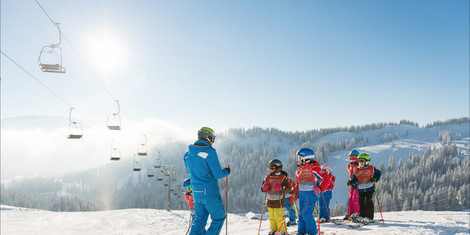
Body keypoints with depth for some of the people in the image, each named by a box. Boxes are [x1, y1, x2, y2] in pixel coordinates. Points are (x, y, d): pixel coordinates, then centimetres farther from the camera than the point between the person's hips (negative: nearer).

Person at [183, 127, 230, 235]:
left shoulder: (187, 154, 7)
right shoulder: (209, 152, -16)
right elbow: (218, 174, -15)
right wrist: (226, 171, 4)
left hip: (196, 192, 7)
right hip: (210, 192, -7)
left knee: (200, 219, 19)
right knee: (219, 218, 9)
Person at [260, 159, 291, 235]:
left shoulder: (282, 177, -6)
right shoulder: (267, 177, 6)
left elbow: (288, 189, -10)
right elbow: (262, 189, 10)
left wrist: (281, 189, -27)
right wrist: (265, 187, -12)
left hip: (279, 202, -5)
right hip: (270, 202, 5)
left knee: (279, 217, -4)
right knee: (272, 217, 16)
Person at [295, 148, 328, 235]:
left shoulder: (314, 168, -13)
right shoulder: (300, 169, 13)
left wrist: (319, 188, -22)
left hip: (310, 194, -8)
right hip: (301, 194, 8)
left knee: (307, 214, -9)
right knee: (301, 214, 11)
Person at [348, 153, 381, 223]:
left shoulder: (371, 168, 0)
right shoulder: (357, 170, 7)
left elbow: (378, 173, 8)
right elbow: (355, 178, 9)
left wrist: (375, 179, -10)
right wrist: (351, 182, -9)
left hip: (369, 188, -4)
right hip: (361, 189, 4)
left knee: (368, 202, -6)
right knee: (361, 202, 5)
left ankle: (369, 217, 2)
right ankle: (361, 216, 16)